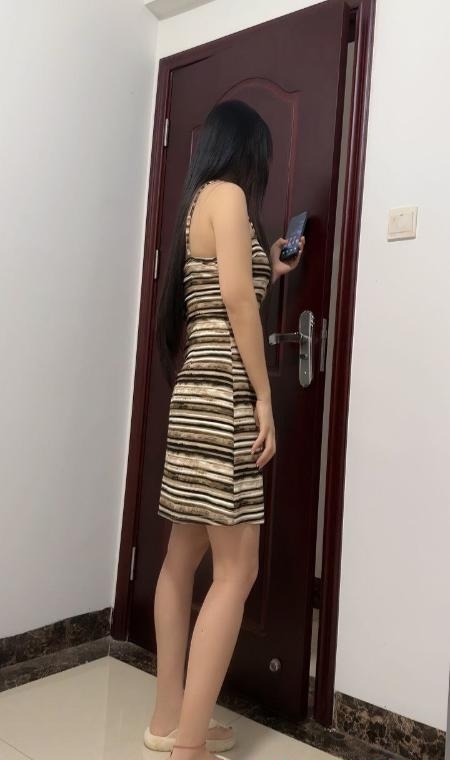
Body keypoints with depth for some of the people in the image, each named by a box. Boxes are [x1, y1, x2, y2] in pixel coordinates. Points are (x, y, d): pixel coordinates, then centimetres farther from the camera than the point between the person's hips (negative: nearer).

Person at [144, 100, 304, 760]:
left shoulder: (199, 200, 23)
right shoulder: (228, 193, -3)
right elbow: (236, 297, -15)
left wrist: (269, 270, 34)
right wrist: (264, 396, -15)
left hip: (199, 390, 10)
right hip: (225, 393, -10)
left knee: (185, 555, 11)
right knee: (237, 569, -7)